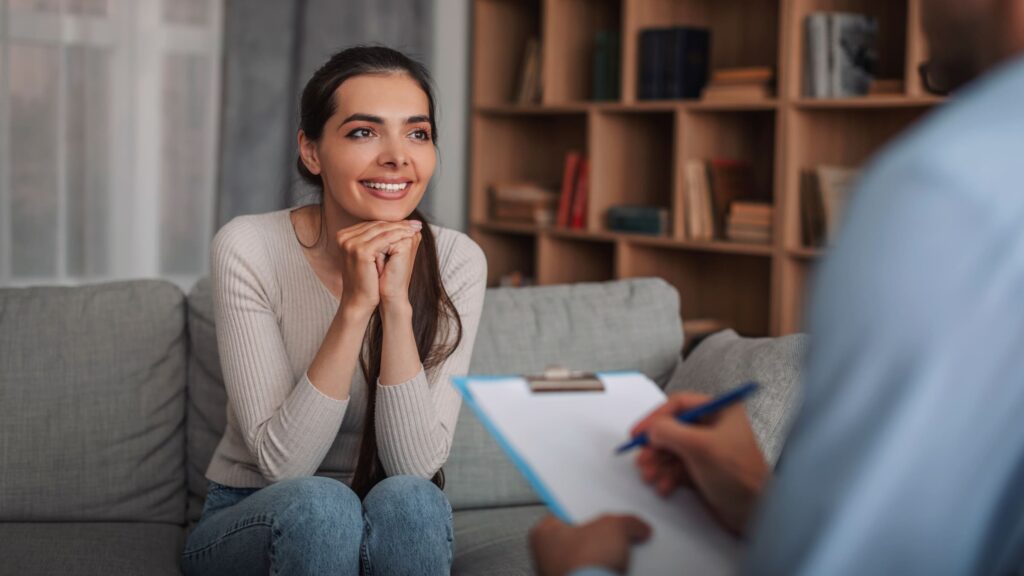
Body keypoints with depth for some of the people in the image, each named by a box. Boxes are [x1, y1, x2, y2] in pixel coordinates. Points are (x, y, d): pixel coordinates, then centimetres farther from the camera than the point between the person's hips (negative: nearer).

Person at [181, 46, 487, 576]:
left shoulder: (456, 261, -11)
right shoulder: (248, 248, -16)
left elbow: (415, 463, -18)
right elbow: (281, 461, -21)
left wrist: (396, 304, -28)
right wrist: (354, 307, -30)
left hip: (391, 530, 2)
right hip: (252, 524, -1)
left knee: (409, 500, -32)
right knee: (318, 502, -34)